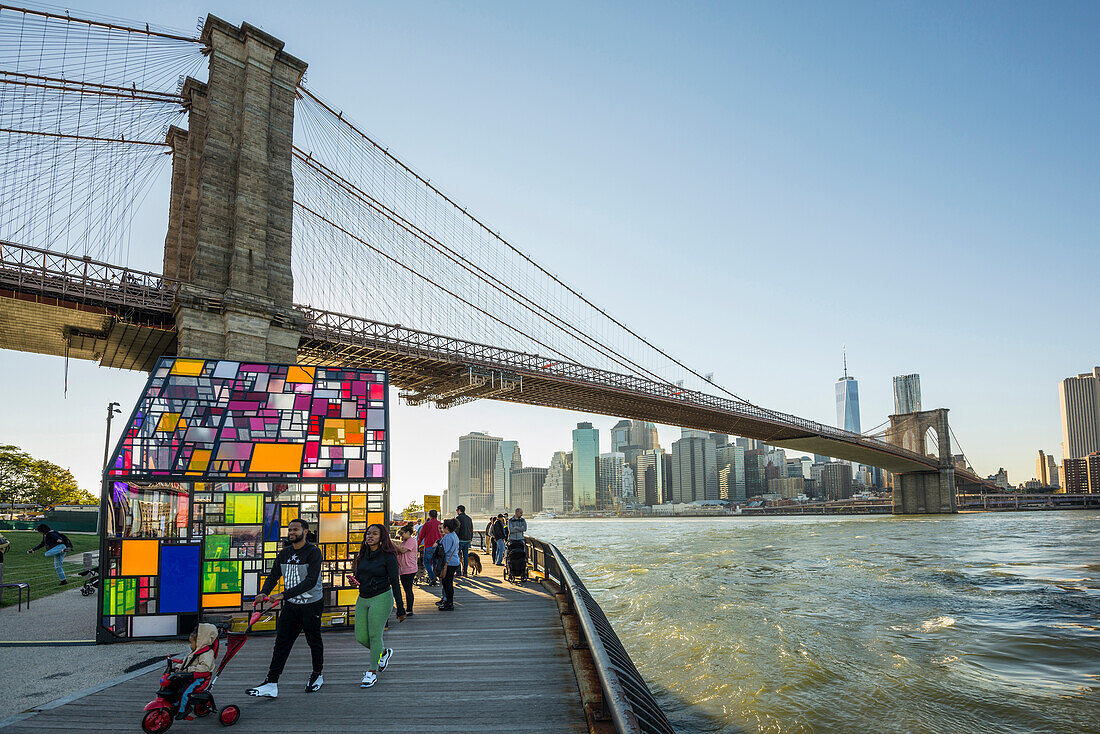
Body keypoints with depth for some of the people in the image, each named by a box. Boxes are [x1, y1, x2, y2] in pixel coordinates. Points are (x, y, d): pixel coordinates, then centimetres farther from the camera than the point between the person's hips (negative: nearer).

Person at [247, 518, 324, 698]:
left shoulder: (313, 552, -16)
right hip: (291, 605, 5)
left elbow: (311, 581, -24)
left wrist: (284, 595, -30)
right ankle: (271, 684, -5)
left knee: (314, 641, 9)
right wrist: (264, 592, -14)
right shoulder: (284, 554, 6)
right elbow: (273, 575, 7)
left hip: (312, 604, -5)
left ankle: (317, 675, 29)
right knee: (281, 641, -3)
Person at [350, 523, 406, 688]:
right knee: (360, 637, 6)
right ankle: (384, 652, 32)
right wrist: (355, 581, -4)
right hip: (362, 599, 7)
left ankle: (373, 673, 9)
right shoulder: (363, 555, 8)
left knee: (374, 635, -5)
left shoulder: (388, 557, -10)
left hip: (381, 598, -6)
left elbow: (395, 583, -10)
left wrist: (400, 609, -12)